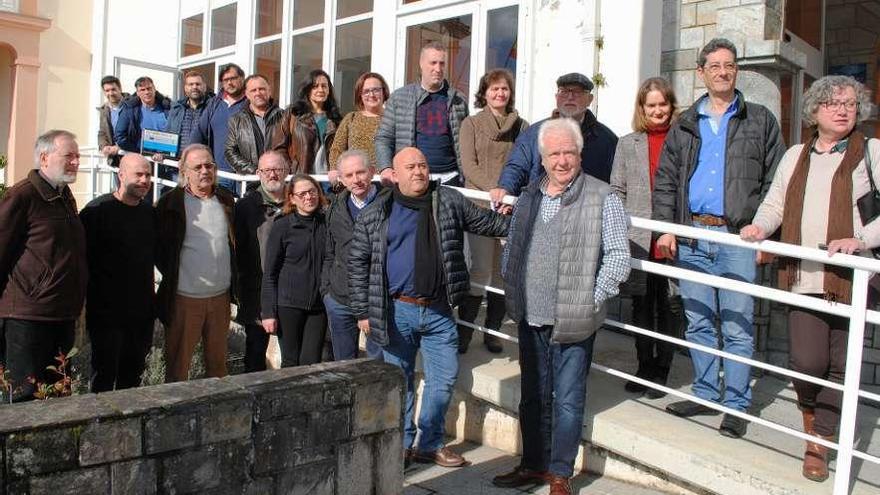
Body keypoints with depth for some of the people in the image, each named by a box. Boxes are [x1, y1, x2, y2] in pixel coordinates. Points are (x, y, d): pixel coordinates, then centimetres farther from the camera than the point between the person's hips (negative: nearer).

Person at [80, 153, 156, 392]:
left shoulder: (150, 212, 9)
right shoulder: (98, 210, -9)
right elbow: (83, 257, -11)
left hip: (143, 311, 6)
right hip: (107, 311, -5)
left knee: (133, 374, 15)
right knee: (104, 378, 3)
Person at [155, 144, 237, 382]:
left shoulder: (226, 200, 8)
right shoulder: (171, 202, -6)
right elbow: (158, 246, -1)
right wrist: (172, 276, -1)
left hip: (221, 295, 4)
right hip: (185, 297, -4)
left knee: (218, 362, 13)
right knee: (178, 364, 5)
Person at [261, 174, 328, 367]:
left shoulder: (327, 223, 4)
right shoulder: (282, 227, -3)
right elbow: (270, 273, -2)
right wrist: (268, 312, -6)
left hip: (319, 306, 2)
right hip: (289, 305, -2)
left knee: (312, 363, 1)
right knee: (291, 363, 4)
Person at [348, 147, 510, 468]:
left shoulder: (449, 201, 4)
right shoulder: (374, 215, -1)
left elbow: (486, 222, 14)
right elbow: (358, 263, 2)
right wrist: (362, 311, -1)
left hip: (439, 311, 2)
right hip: (397, 311, -2)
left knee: (445, 378, 7)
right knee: (400, 381, 9)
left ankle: (429, 445, 25)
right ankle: (402, 445, 27)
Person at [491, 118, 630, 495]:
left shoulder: (602, 199, -6)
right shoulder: (529, 197, 11)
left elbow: (618, 256, -8)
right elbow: (511, 249, 20)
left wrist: (592, 300, -11)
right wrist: (513, 293, 13)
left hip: (573, 322, -5)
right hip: (530, 319, 5)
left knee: (567, 400, 3)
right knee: (532, 396, 16)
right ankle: (533, 464, 32)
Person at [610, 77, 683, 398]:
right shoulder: (628, 144, 12)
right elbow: (617, 191, 12)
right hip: (639, 239, 2)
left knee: (670, 307, 4)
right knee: (642, 306, 10)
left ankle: (661, 371, 17)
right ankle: (644, 368, 22)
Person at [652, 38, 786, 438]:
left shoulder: (760, 121, 7)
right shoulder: (685, 125, 14)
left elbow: (775, 181, 4)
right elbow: (665, 181, 13)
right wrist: (665, 228, 2)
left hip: (738, 237, -3)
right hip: (692, 236, 3)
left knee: (737, 327, -2)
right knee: (698, 323, 9)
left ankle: (736, 406, 8)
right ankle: (706, 394, 21)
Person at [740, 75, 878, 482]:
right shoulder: (796, 156, 17)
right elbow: (774, 205, 19)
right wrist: (760, 227, -1)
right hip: (803, 277, 2)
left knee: (840, 366, 4)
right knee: (806, 361, -7)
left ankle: (818, 441, 21)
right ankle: (810, 413, 24)